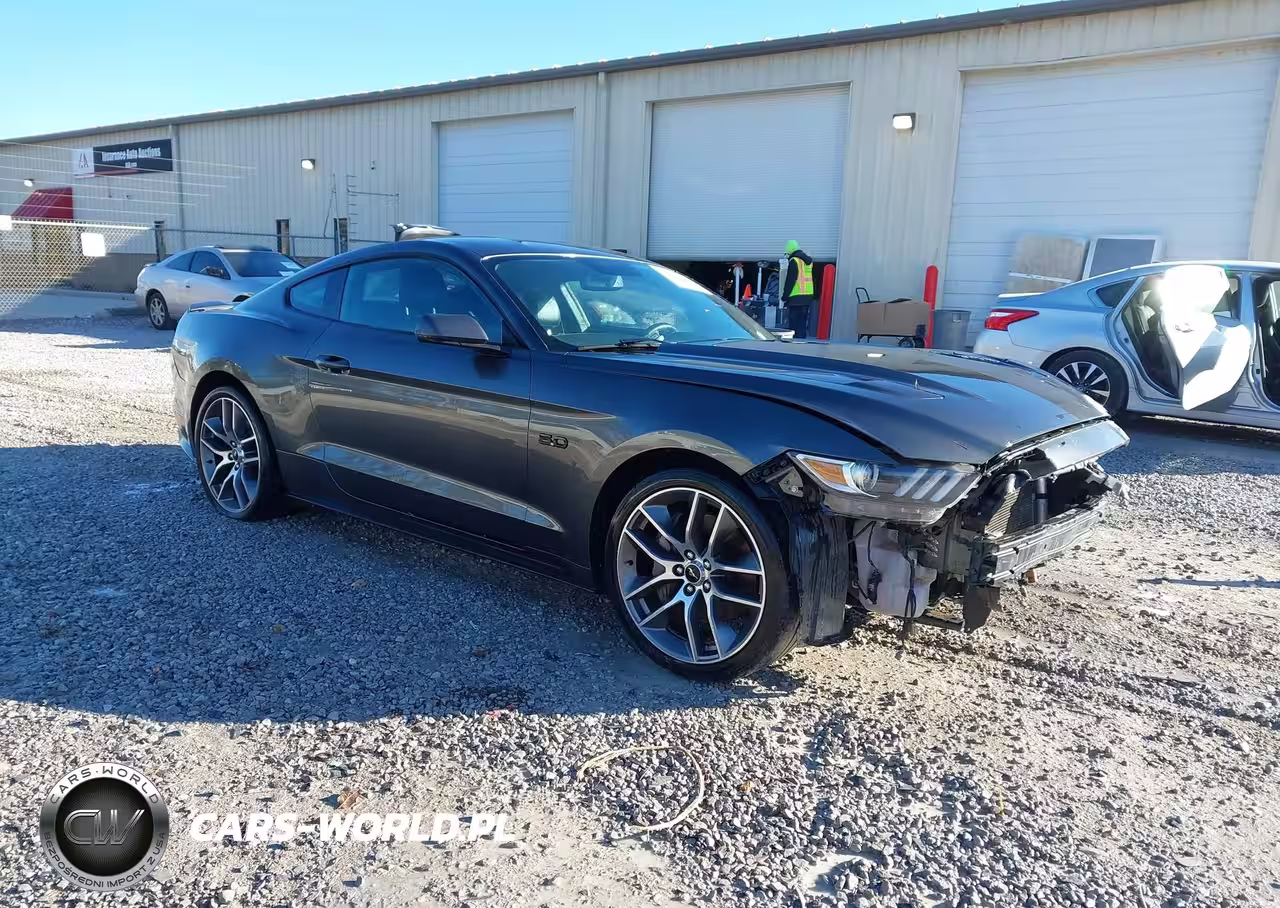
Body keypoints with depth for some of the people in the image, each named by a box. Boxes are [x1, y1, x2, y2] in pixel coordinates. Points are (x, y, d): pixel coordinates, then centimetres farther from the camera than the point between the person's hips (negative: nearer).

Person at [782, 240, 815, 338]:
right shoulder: (809, 261, 15)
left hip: (796, 298, -8)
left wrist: (785, 296, -7)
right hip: (808, 297, 8)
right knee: (803, 324, 14)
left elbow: (790, 281, -12)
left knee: (794, 324, -6)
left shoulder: (794, 261, -10)